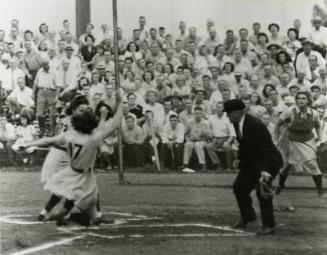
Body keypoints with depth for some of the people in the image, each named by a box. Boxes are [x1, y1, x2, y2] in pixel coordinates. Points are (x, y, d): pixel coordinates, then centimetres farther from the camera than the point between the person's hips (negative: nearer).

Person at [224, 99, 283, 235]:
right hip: (251, 161, 10)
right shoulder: (237, 123, -2)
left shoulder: (255, 125, -30)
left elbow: (266, 148, -32)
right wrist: (239, 158, 11)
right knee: (239, 187, 13)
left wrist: (265, 170, -40)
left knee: (262, 191, -18)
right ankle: (247, 216, 35)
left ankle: (269, 226, -2)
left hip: (269, 161, -9)